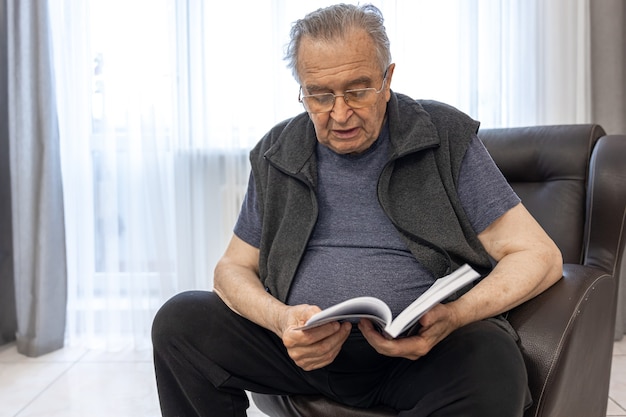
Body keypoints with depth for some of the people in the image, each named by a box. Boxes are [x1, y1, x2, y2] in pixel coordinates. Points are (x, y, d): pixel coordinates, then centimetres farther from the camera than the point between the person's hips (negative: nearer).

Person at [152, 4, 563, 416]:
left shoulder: (445, 138, -1)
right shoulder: (277, 154, 8)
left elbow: (539, 255, -2)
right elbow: (234, 267, 11)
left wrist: (453, 316, -22)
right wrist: (280, 318, -14)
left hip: (419, 346, -2)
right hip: (305, 346, 3)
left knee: (494, 364, -34)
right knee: (179, 320, -15)